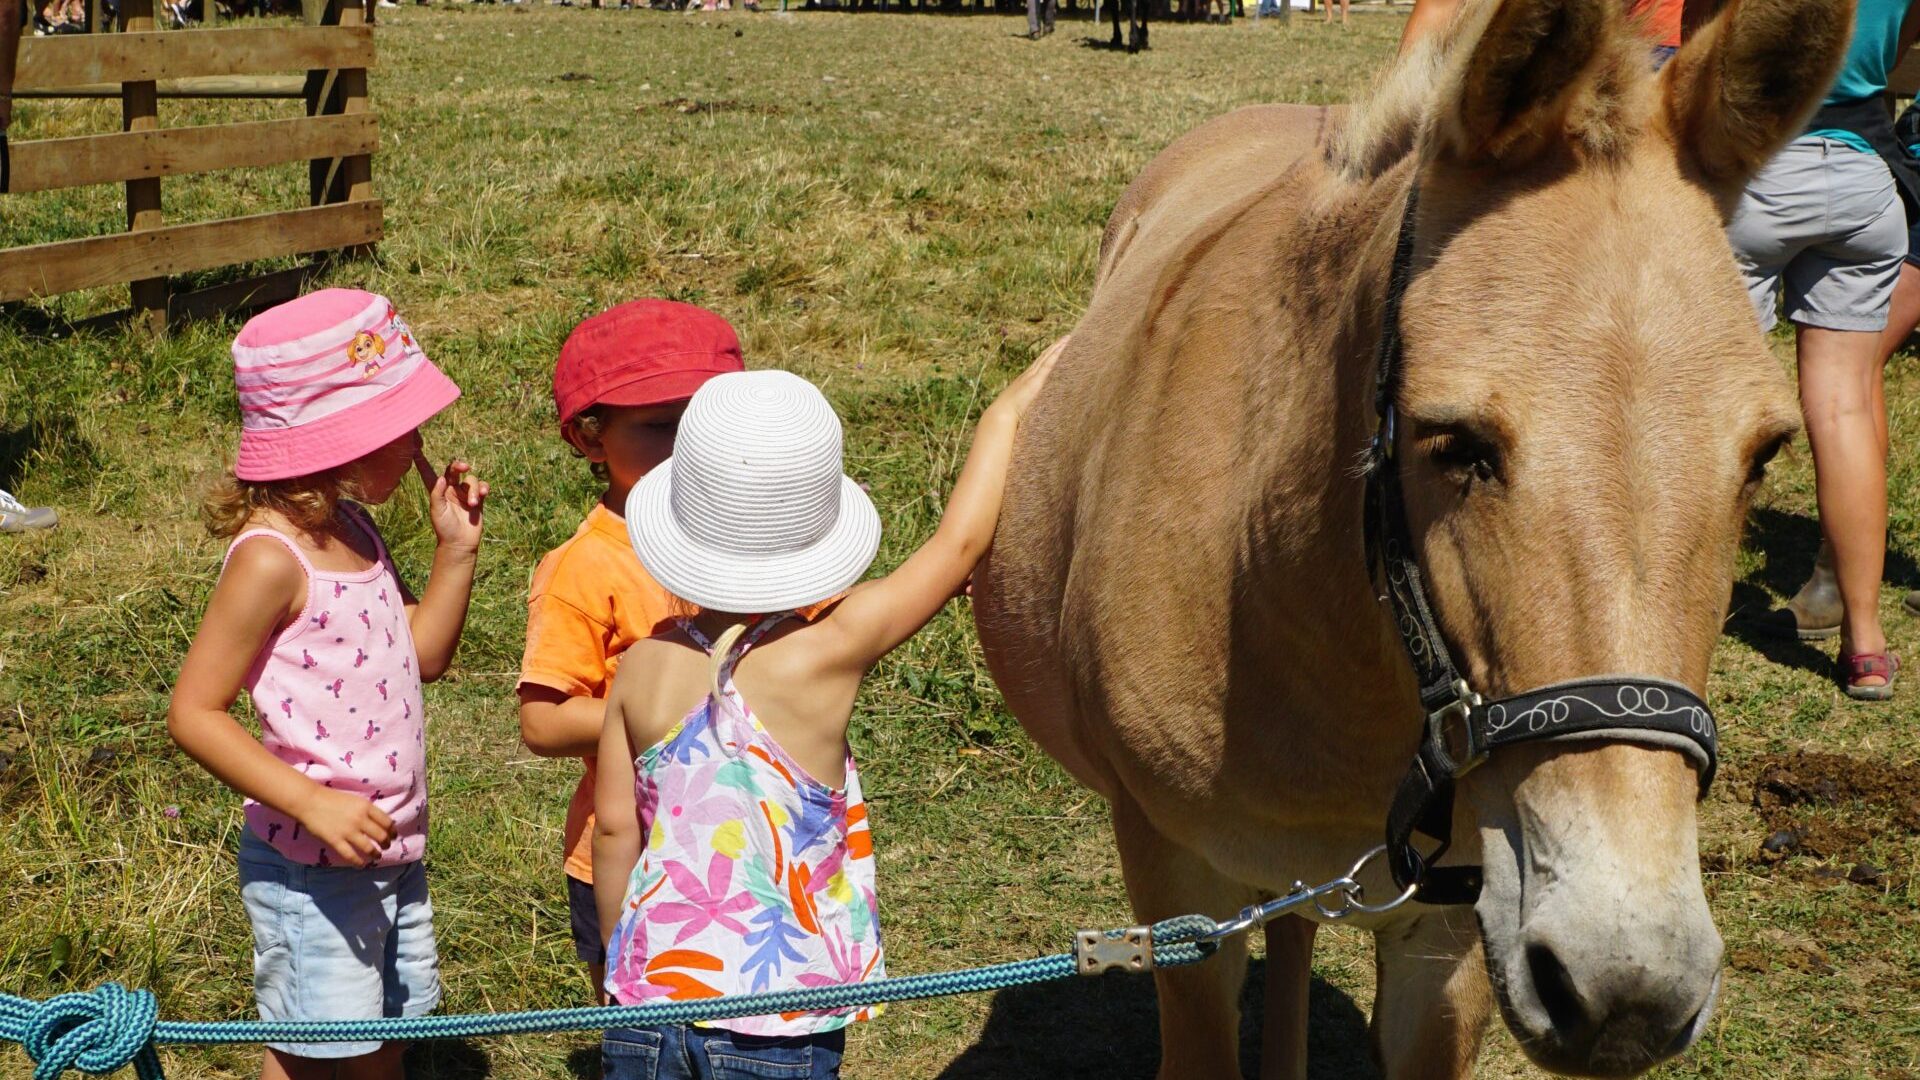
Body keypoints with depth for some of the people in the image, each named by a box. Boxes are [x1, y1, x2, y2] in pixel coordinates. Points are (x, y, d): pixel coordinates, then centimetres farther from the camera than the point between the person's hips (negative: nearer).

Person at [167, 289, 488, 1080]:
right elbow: (193, 713, -22)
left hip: (392, 851, 8)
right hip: (310, 865, -8)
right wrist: (312, 804, -29)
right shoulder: (272, 559, -21)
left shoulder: (353, 530, 6)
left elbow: (422, 656, 15)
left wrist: (455, 549, 2)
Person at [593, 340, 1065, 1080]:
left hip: (650, 998, 3)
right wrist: (1007, 412, 5)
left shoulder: (643, 669, -3)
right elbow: (960, 541, -7)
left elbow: (614, 829, 5)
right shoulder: (820, 659, -14)